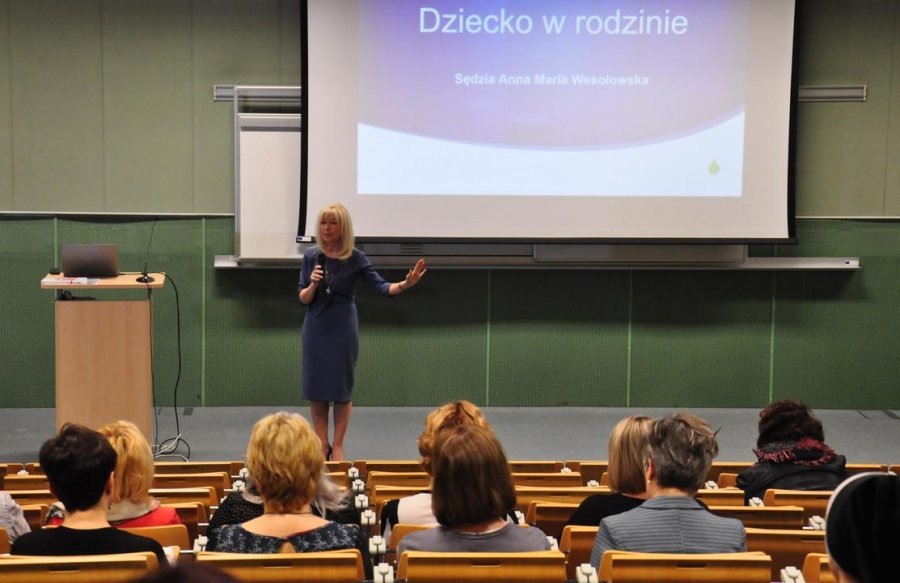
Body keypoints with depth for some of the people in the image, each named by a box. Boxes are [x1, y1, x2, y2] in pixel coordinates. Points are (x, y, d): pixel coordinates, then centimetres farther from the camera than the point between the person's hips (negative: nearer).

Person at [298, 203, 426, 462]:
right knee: (315, 387, 5)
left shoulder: (356, 259, -5)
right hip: (316, 328, 2)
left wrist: (406, 284, -30)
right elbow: (303, 299, 1)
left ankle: (337, 446, 13)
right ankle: (322, 445, 16)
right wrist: (313, 284, -20)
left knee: (341, 388, 3)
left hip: (344, 328, -2)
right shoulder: (311, 256, 0)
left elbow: (382, 287, -12)